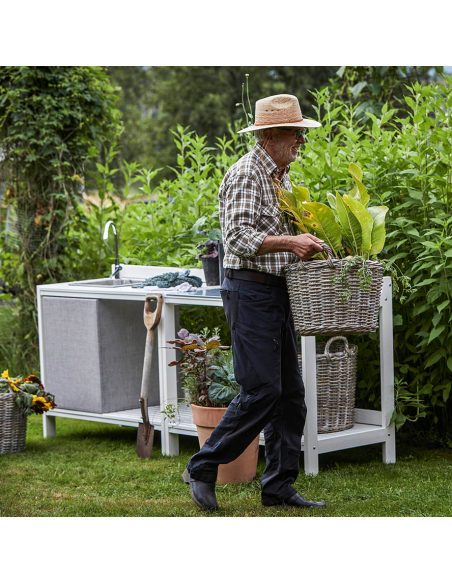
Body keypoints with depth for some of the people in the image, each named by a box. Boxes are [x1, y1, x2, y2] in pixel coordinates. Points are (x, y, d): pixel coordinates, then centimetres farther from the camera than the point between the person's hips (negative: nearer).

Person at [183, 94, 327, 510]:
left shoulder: (282, 177, 18)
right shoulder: (246, 174, -12)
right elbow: (239, 238, -22)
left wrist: (307, 244, 10)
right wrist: (290, 243, -29)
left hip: (277, 292, 9)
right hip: (250, 291, -9)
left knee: (290, 393, 7)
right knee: (261, 391, -11)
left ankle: (280, 486, 13)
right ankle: (203, 468, 2)